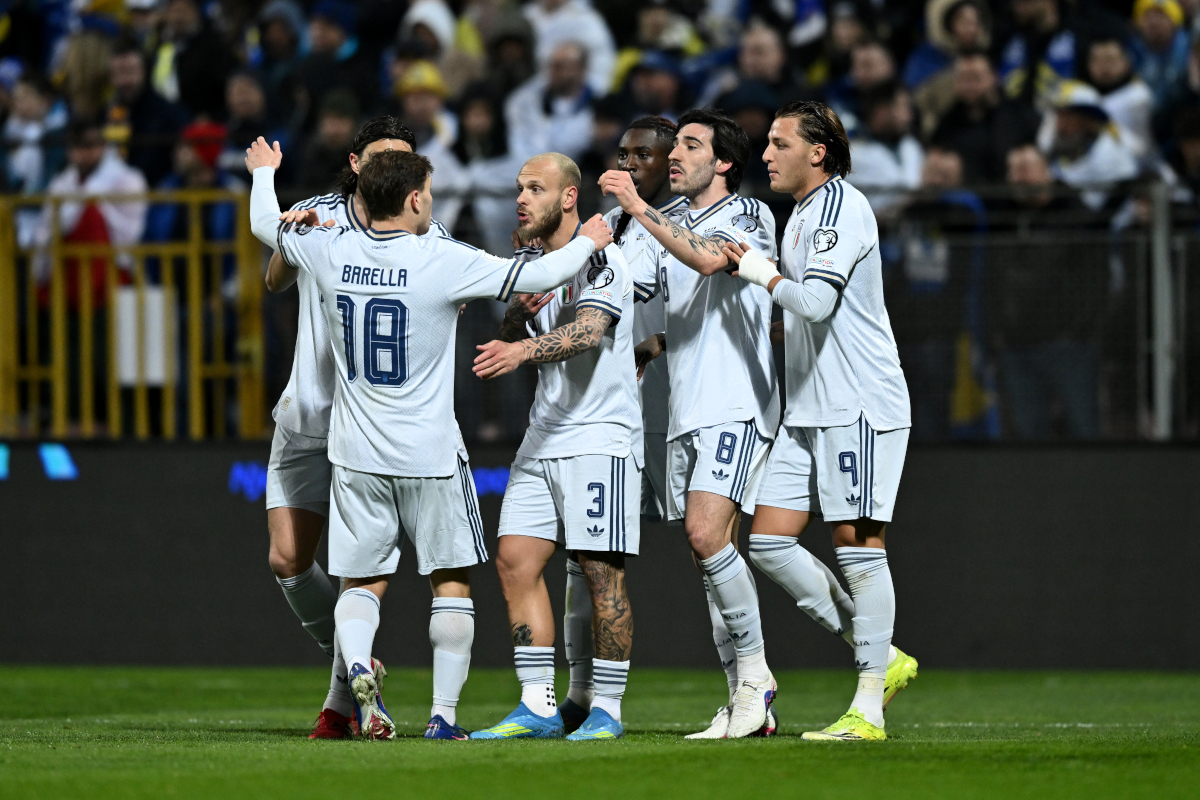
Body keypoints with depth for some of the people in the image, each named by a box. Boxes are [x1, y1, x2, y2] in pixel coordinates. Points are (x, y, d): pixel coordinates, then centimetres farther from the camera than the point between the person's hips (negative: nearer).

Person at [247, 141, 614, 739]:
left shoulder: (333, 253, -3)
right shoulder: (442, 261, -14)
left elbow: (265, 225, 17)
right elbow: (538, 277, -10)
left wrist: (264, 173, 38)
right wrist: (587, 243, 10)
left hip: (356, 453, 3)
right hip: (429, 453, -3)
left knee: (362, 580, 10)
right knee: (451, 580, 8)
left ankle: (357, 667, -18)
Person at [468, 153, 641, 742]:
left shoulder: (599, 258, -10)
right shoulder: (533, 264, 16)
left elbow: (587, 330, -26)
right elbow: (507, 342, 18)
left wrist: (523, 349, -42)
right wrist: (519, 310, -3)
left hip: (601, 436, -8)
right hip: (543, 438, 8)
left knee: (601, 571, -7)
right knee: (515, 561, 0)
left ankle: (606, 710, 0)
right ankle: (538, 707, 3)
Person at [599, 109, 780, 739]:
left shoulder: (750, 216, -2)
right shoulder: (673, 230, 19)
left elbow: (709, 258, -23)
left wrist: (639, 207, -20)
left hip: (737, 408, -7)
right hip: (687, 415, 7)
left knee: (707, 534, -21)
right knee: (711, 552, 3)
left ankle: (754, 669, -11)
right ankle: (747, 698, 5)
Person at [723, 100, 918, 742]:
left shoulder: (842, 205, -12)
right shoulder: (802, 213, 18)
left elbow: (816, 301, -23)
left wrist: (763, 274, -9)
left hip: (860, 405, -10)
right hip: (808, 411, 10)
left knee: (857, 543, -7)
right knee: (769, 543, 3)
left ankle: (868, 708, -3)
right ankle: (883, 658, 11)